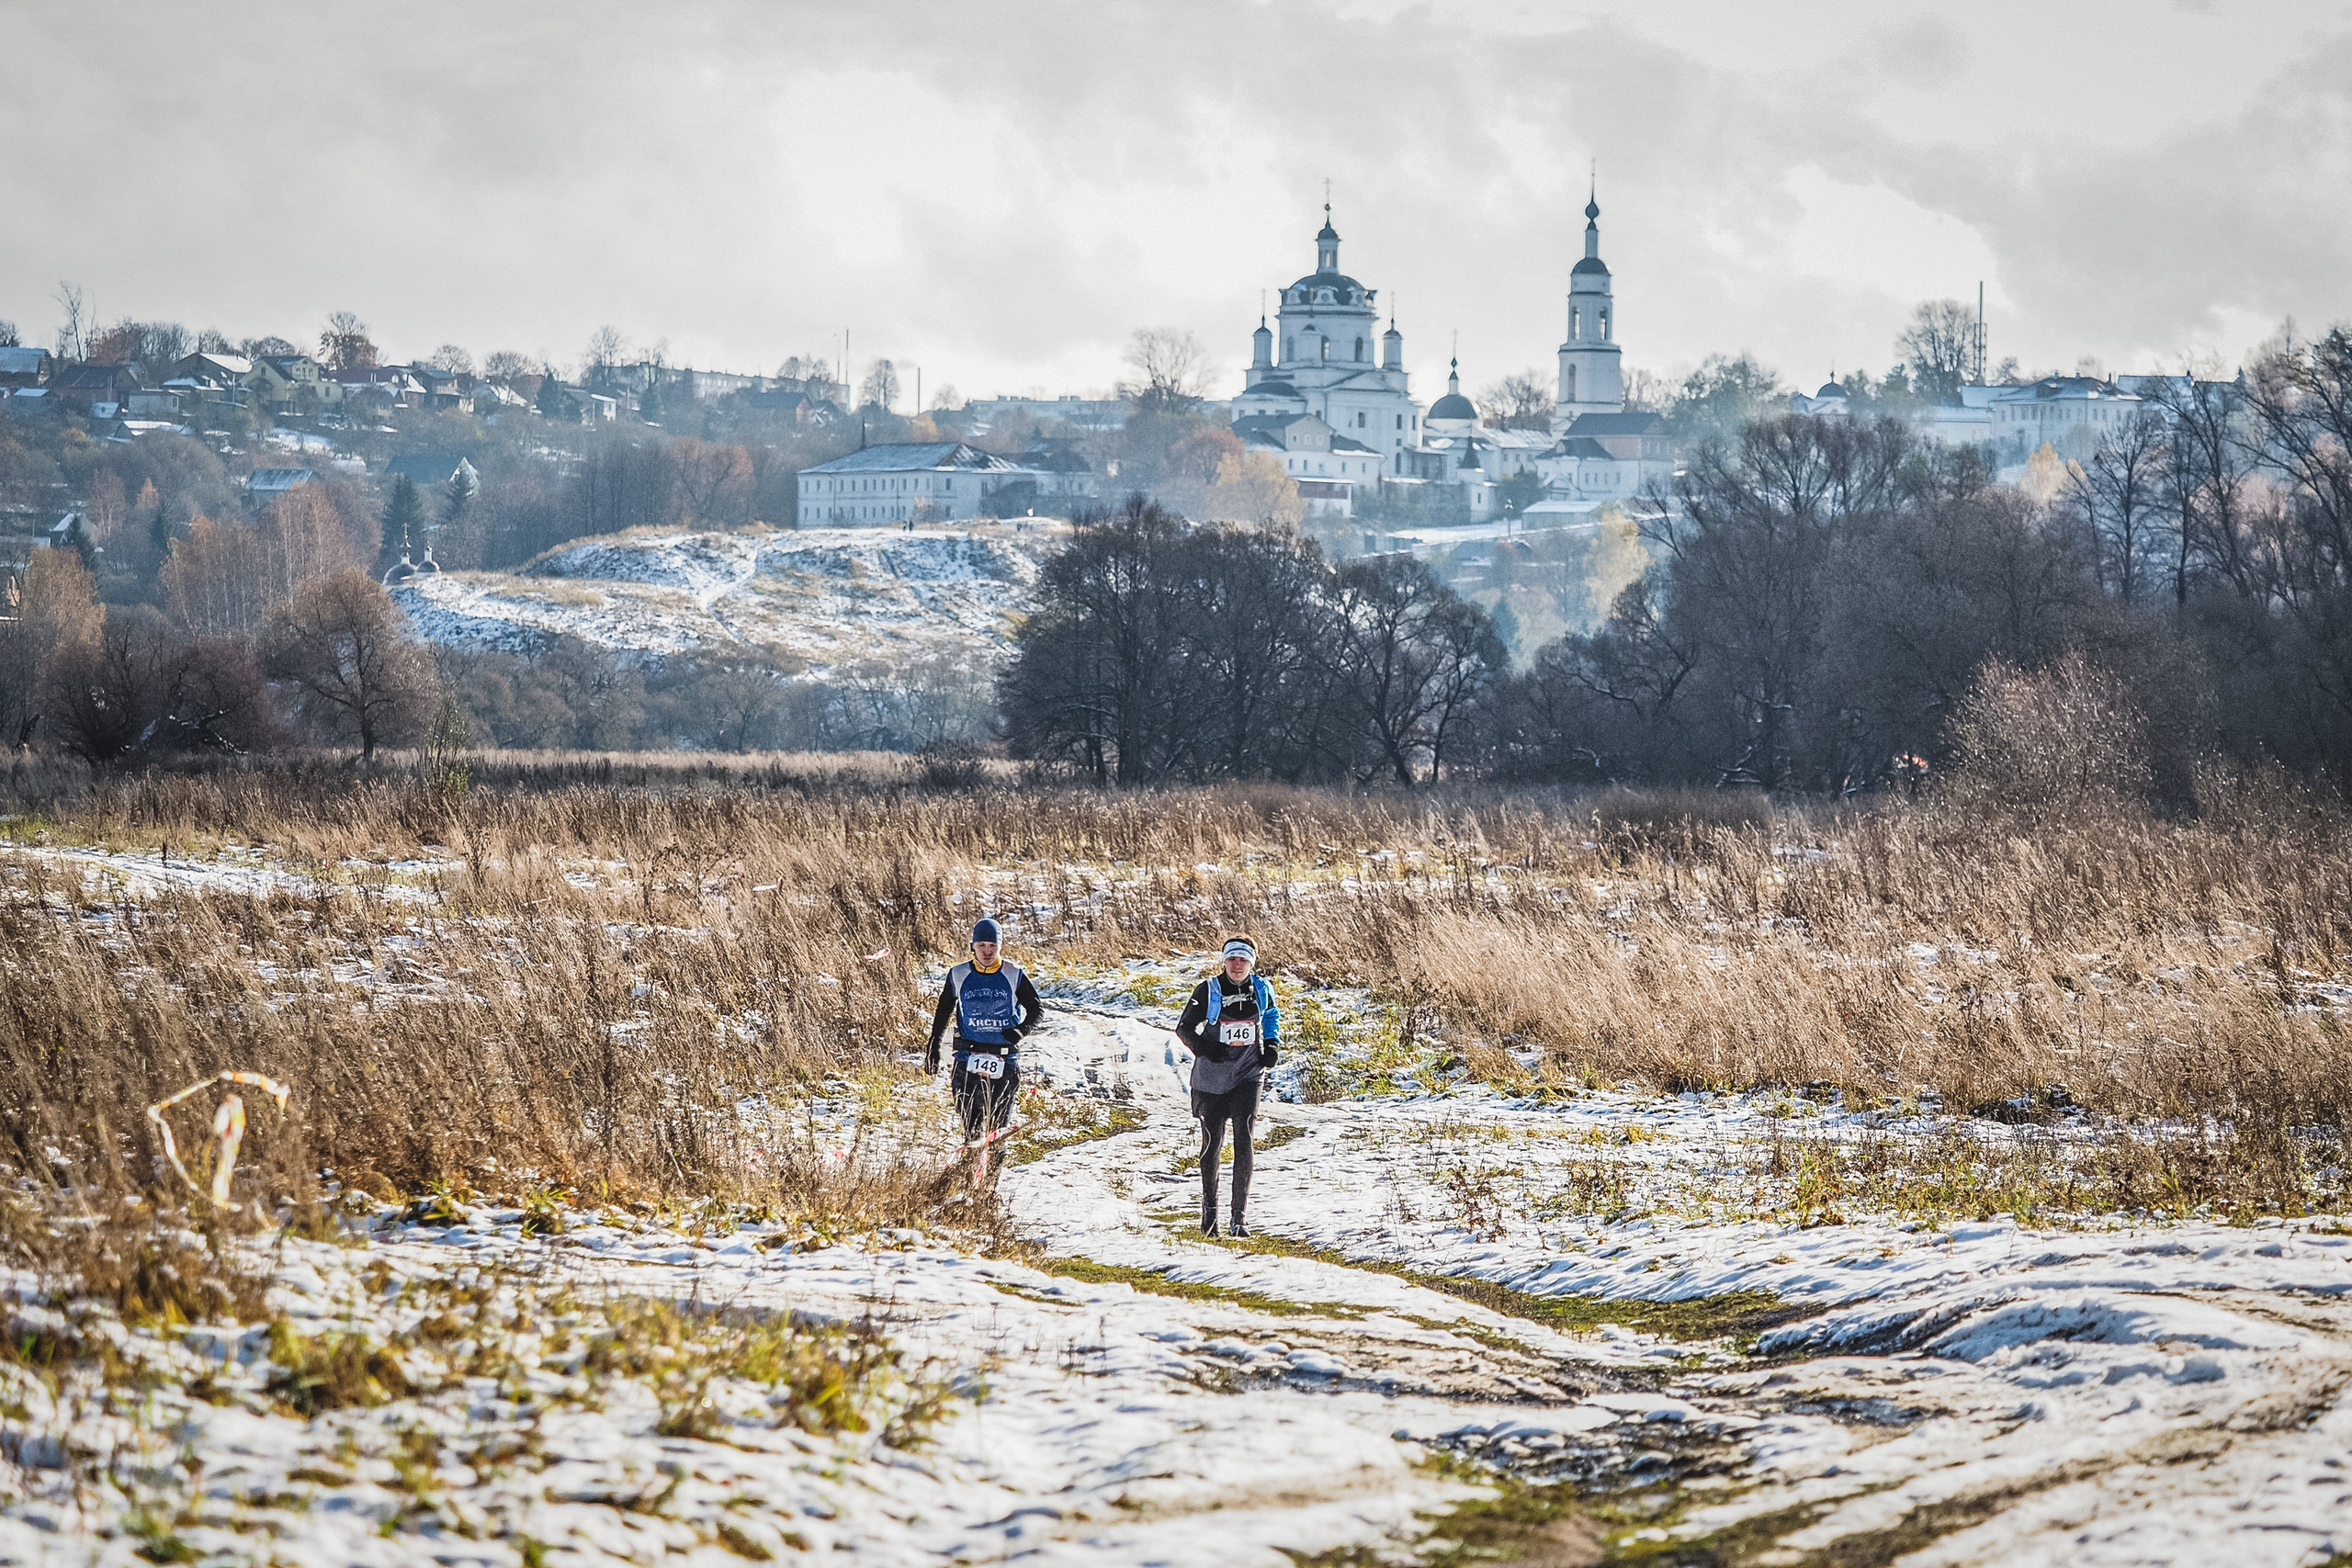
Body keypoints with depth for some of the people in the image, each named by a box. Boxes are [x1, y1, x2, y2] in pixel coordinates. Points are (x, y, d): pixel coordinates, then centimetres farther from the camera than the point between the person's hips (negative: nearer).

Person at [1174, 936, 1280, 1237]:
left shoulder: (1261, 990, 0)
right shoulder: (1209, 991, -8)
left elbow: (1271, 1018, 21)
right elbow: (1184, 1028, -2)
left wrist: (1272, 1046, 4)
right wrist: (1203, 1047, -21)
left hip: (1247, 1076, 0)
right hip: (1211, 1078, 0)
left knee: (1243, 1139, -15)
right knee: (1212, 1144, 11)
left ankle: (1239, 1217, -15)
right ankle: (1209, 1212, 33)